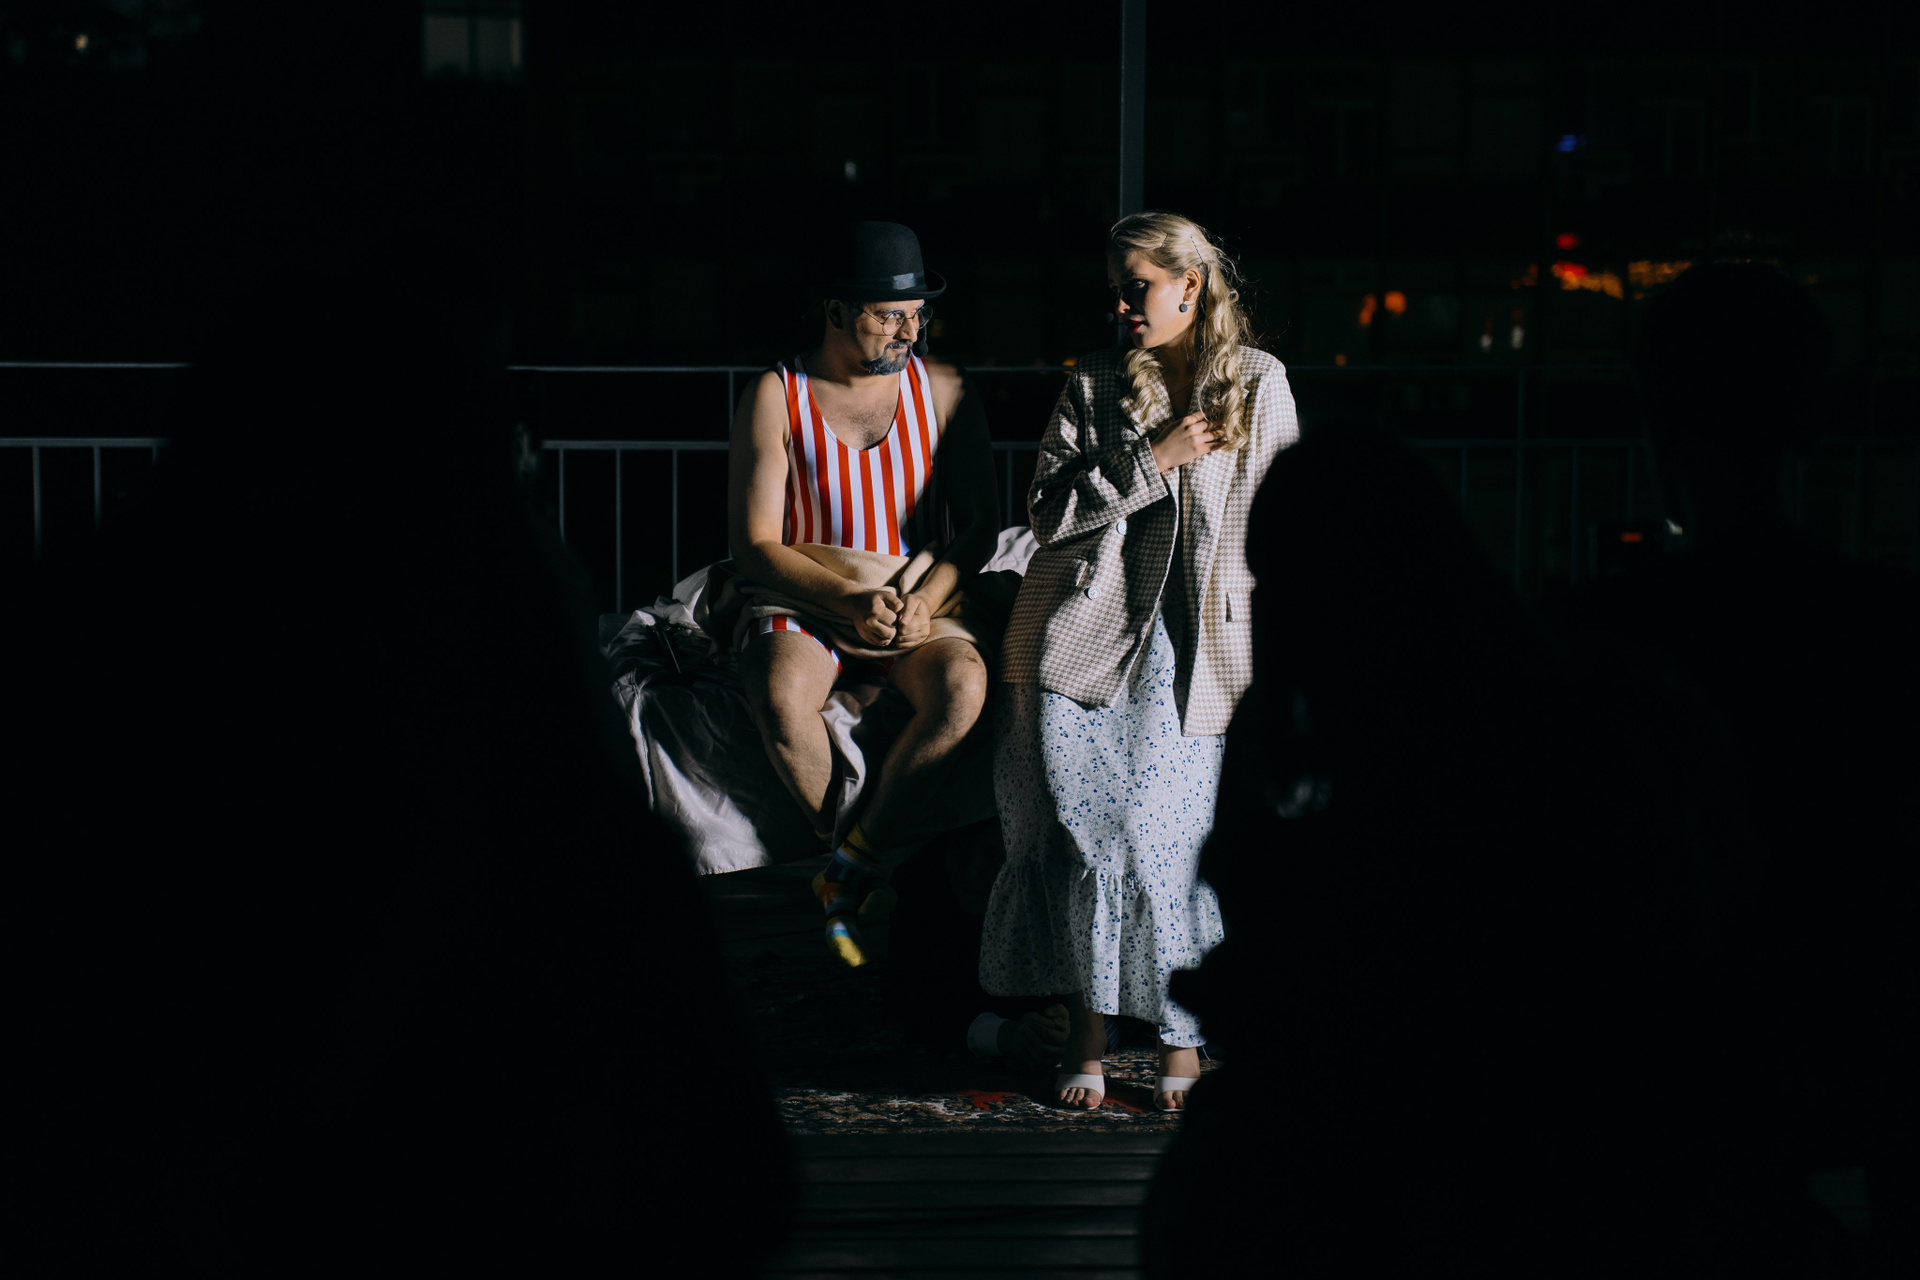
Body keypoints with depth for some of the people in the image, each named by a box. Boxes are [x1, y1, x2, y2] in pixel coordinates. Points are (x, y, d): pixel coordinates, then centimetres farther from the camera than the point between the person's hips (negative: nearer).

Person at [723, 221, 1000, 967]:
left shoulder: (941, 390, 5)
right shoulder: (776, 397, -3)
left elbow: (980, 525, 5)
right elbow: (755, 545, -5)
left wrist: (927, 599, -14)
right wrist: (847, 599, -20)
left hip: (919, 600, 2)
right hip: (801, 601, -2)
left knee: (964, 688, -33)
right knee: (782, 697, -36)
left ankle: (854, 860, -19)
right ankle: (847, 852, -12)